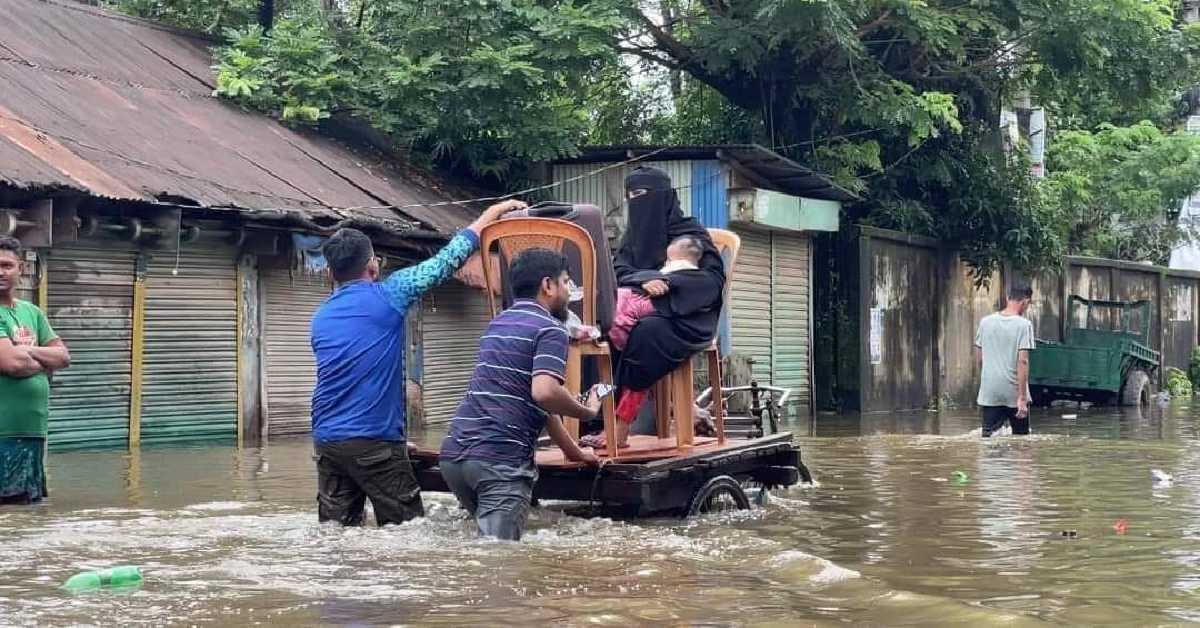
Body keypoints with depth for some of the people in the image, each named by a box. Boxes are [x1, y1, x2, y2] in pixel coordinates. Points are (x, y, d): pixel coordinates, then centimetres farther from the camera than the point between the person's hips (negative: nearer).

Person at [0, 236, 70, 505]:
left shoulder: (32, 312, 14)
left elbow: (64, 357, 9)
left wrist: (26, 350, -8)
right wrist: (45, 362, 1)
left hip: (34, 429, 7)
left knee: (29, 505, 13)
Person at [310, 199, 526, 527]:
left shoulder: (321, 318, 15)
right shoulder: (386, 296, -4)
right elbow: (447, 260, 2)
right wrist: (492, 213, 14)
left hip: (326, 439, 6)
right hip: (373, 440, -6)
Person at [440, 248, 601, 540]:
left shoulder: (498, 324, 24)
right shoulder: (550, 329, -4)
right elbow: (544, 392, -22)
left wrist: (573, 451, 38)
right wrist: (588, 411, -3)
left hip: (454, 453, 8)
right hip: (501, 459, -8)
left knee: (488, 544, 21)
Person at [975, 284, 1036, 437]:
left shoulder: (985, 322, 5)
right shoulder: (1024, 325, -9)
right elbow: (1023, 361, -15)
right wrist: (1022, 397, -16)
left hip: (989, 392, 3)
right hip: (1014, 392, -3)